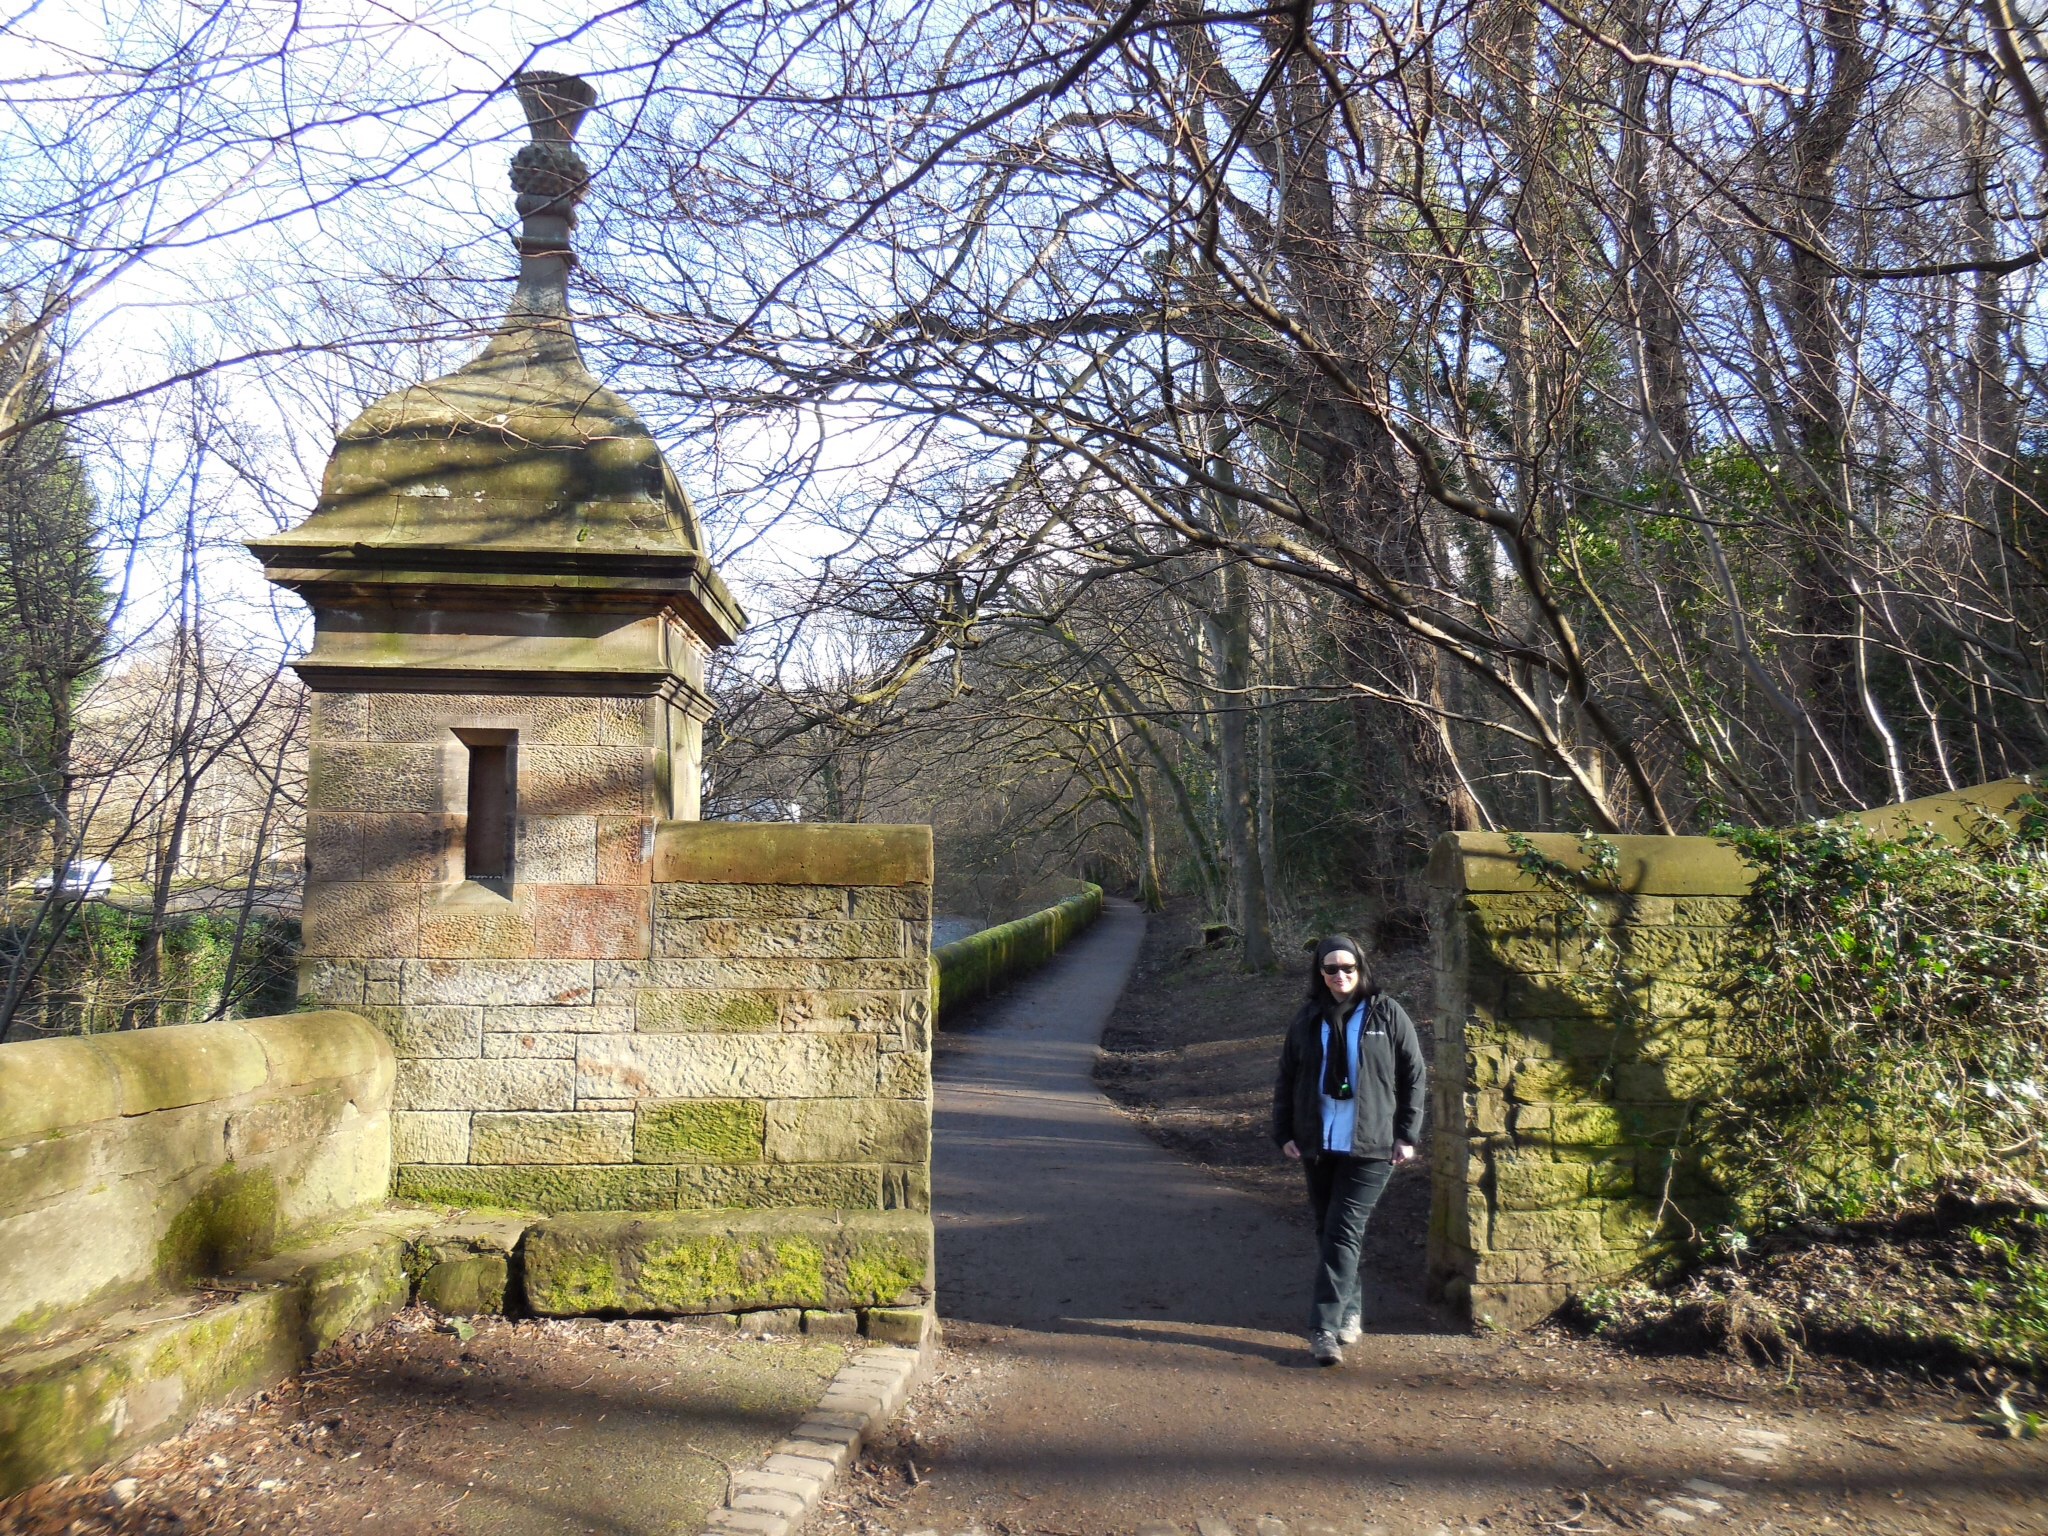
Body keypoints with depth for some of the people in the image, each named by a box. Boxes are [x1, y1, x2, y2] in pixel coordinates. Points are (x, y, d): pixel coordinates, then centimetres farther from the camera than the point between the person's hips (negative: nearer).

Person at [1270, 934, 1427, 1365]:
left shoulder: (1387, 1014, -2)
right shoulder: (1307, 1020, 7)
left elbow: (1415, 1076, 2)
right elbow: (1286, 1079, 12)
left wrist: (1407, 1135, -3)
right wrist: (1285, 1132, 5)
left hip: (1371, 1146, -4)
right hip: (1318, 1146, 4)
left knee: (1343, 1232, -10)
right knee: (1327, 1231, 11)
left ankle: (1325, 1326, -8)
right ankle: (1350, 1310, 27)